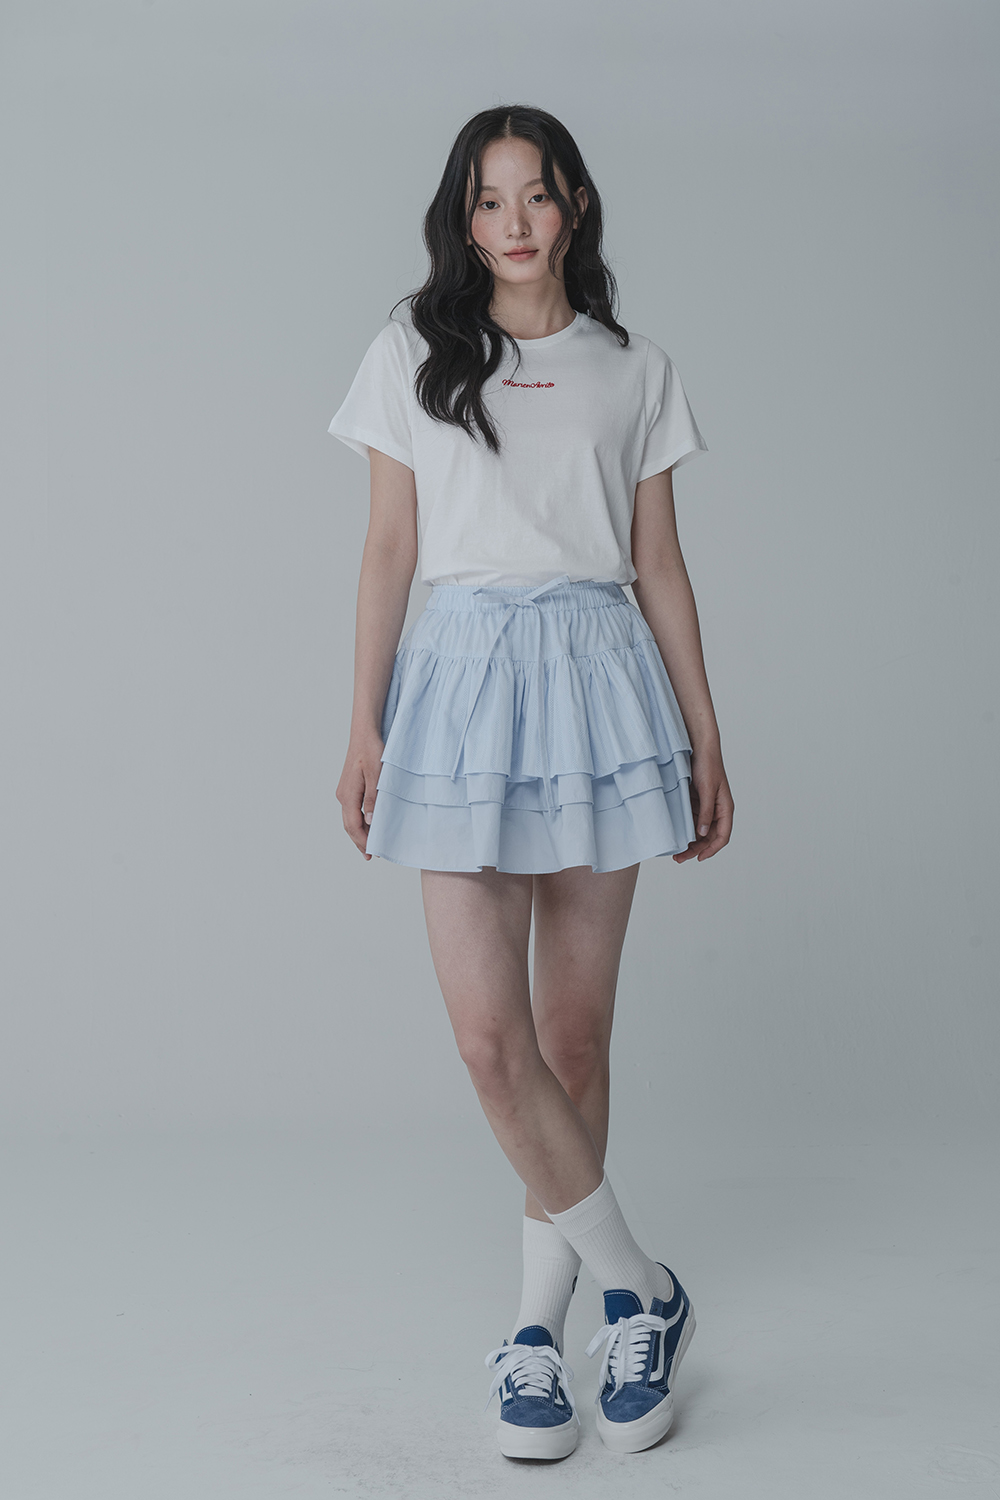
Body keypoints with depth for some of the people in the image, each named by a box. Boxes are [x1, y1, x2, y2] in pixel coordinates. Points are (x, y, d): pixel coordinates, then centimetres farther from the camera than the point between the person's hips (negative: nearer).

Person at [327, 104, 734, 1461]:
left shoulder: (636, 372, 11)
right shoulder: (415, 354, 9)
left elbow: (660, 563, 11)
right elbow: (388, 548, 7)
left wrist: (705, 738, 9)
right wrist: (365, 723, 1)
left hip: (599, 681, 1)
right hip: (463, 681, -1)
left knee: (575, 1030, 4)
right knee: (491, 1034, -10)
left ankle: (538, 1325, 19)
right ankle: (640, 1290, 8)